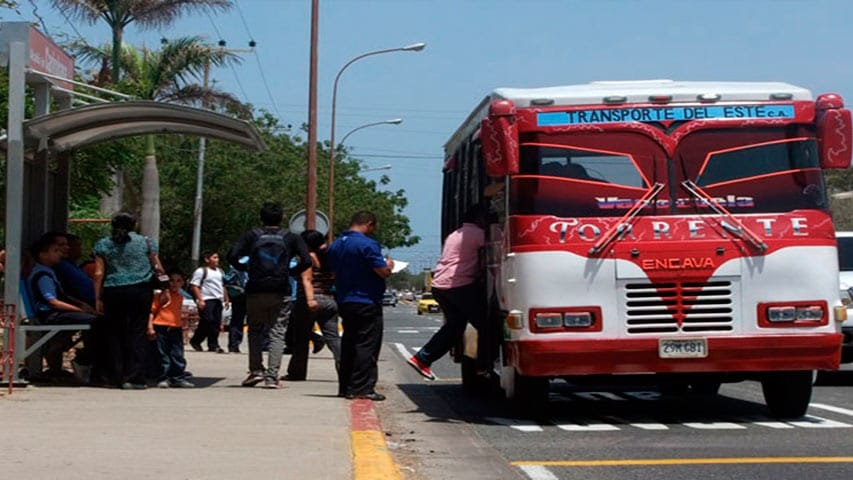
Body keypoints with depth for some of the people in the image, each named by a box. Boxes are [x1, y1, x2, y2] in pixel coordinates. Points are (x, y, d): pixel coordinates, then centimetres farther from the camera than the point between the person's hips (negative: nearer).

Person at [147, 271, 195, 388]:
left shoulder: (180, 298, 13)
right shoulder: (161, 295, -4)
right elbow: (152, 311, -6)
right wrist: (150, 327, -12)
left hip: (175, 329, 5)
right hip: (161, 328, -5)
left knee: (178, 355, 4)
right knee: (163, 355, 3)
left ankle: (178, 378, 9)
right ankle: (163, 378, 9)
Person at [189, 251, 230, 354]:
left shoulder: (219, 271, 20)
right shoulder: (201, 271, -3)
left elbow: (223, 286, 29)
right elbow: (194, 286, -9)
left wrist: (226, 299, 21)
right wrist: (200, 300, -16)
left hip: (218, 300, 7)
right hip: (206, 300, -7)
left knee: (216, 324, 2)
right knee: (207, 321, -14)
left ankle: (213, 345, 5)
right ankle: (195, 341, 1)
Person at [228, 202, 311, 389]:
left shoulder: (251, 236, 4)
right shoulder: (291, 238, 5)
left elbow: (232, 256, -6)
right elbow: (306, 261, -5)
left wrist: (245, 268, 10)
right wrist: (291, 271, 10)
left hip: (255, 291, 0)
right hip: (281, 292, 0)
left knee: (255, 331, 16)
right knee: (277, 334, 3)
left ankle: (256, 370, 9)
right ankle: (272, 376, -4)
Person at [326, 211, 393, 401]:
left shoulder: (335, 245, 12)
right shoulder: (367, 244, -15)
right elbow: (383, 271, -17)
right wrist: (389, 264, 4)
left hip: (344, 302, 8)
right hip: (367, 302, -8)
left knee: (348, 344, 14)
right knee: (367, 345, -5)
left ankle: (345, 387, 17)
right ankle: (362, 388, -7)